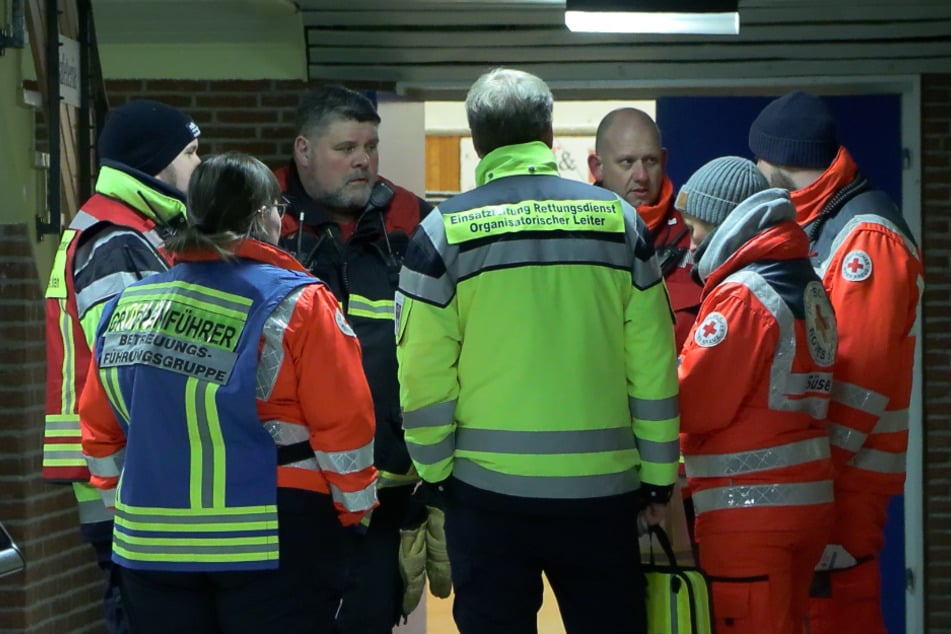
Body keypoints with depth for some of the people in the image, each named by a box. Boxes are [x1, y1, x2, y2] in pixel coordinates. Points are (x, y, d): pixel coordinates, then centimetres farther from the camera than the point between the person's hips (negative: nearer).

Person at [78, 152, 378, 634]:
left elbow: (100, 424, 10)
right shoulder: (296, 304, -10)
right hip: (272, 542, -5)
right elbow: (342, 422, -11)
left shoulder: (127, 306, 6)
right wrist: (353, 508, 3)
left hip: (152, 542, 5)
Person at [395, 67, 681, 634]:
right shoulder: (619, 220, 1)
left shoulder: (445, 231, -3)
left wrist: (435, 472, 7)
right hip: (601, 491, 1)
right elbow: (653, 367, 2)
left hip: (487, 489, -1)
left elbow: (424, 372, -5)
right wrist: (659, 478, 9)